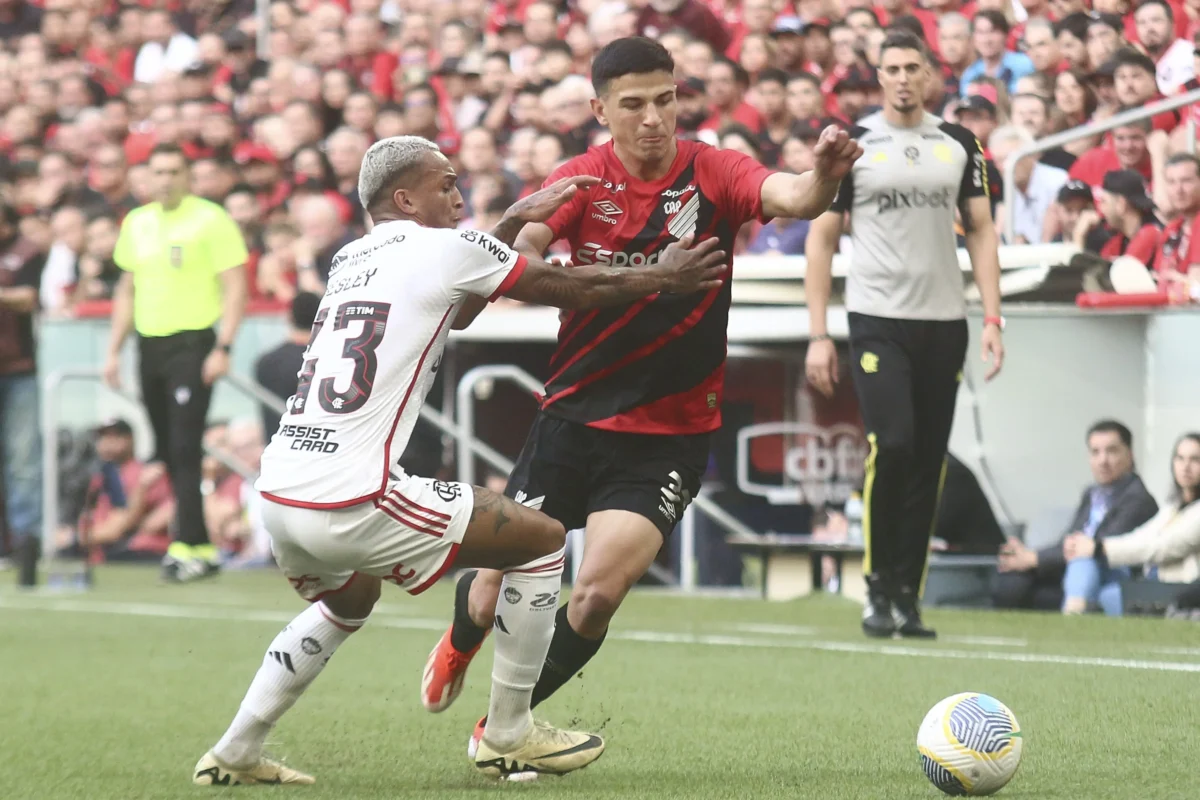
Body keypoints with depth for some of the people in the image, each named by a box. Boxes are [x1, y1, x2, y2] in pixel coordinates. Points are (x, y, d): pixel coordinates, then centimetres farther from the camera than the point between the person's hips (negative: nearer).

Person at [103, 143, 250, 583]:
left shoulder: (211, 220, -5)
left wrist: (223, 348, -16)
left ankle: (187, 549, -14)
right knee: (166, 453, 6)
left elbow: (235, 288, -7)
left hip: (192, 344, -6)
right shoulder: (136, 223, 14)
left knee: (184, 450, -13)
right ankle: (202, 548, 12)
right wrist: (114, 351, 16)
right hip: (149, 345, 6)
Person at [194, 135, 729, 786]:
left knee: (349, 600, 38)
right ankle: (508, 737, 13)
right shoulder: (445, 249, 1)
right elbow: (577, 289, 13)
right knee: (542, 539, 6)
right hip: (350, 503, -8)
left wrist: (516, 220, 43)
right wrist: (666, 276, 29)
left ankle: (234, 754, 31)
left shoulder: (349, 261, 21)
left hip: (277, 494, 8)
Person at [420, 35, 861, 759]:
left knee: (599, 593, -16)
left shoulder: (712, 173, -11)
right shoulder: (582, 181, -5)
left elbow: (791, 198, -30)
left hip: (671, 435, -1)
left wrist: (824, 177, -53)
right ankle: (461, 642, 46)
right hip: (574, 418, 2)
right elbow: (520, 252, -19)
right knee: (500, 586, 6)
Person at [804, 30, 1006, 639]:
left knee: (929, 463, 3)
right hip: (877, 319, -3)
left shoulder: (958, 144, 10)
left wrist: (992, 320, 2)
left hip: (944, 323, 3)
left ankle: (907, 598, 11)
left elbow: (981, 233, 12)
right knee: (891, 445, -17)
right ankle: (878, 588, -4)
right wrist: (818, 336, -4)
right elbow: (822, 238, 3)